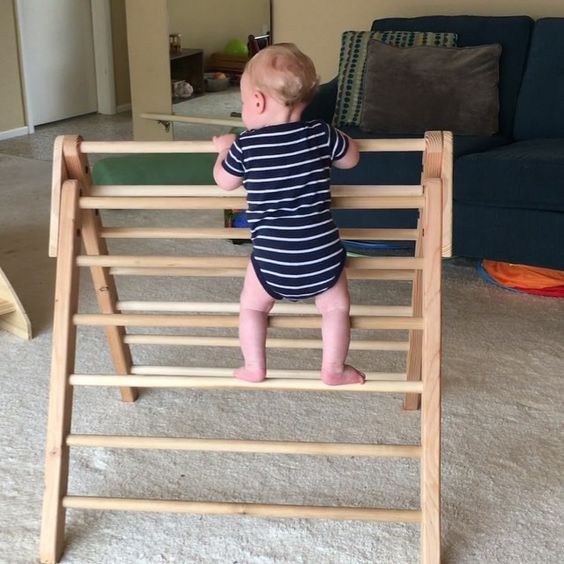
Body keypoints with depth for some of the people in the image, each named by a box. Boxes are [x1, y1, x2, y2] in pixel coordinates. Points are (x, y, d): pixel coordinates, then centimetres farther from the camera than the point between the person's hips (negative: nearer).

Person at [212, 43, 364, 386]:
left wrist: (224, 150, 31)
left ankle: (254, 368, 28)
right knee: (336, 307, 23)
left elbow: (224, 182, 13)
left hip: (271, 258, 0)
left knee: (253, 307, 24)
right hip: (322, 255, 1)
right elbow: (351, 159, 15)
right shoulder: (320, 135, -5)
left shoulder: (245, 145, -6)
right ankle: (333, 369, 24)